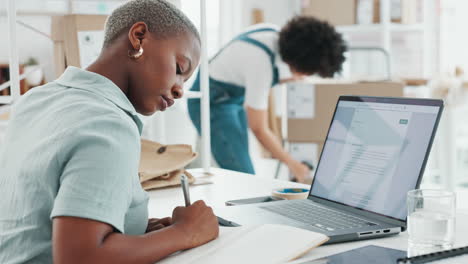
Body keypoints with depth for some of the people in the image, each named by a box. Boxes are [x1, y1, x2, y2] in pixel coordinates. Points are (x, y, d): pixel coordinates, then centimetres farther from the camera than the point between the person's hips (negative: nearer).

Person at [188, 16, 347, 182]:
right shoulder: (261, 64, -32)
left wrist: (291, 77, -8)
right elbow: (258, 129, -22)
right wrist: (291, 163, -12)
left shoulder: (275, 32, -10)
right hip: (213, 104, -9)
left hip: (234, 99, 9)